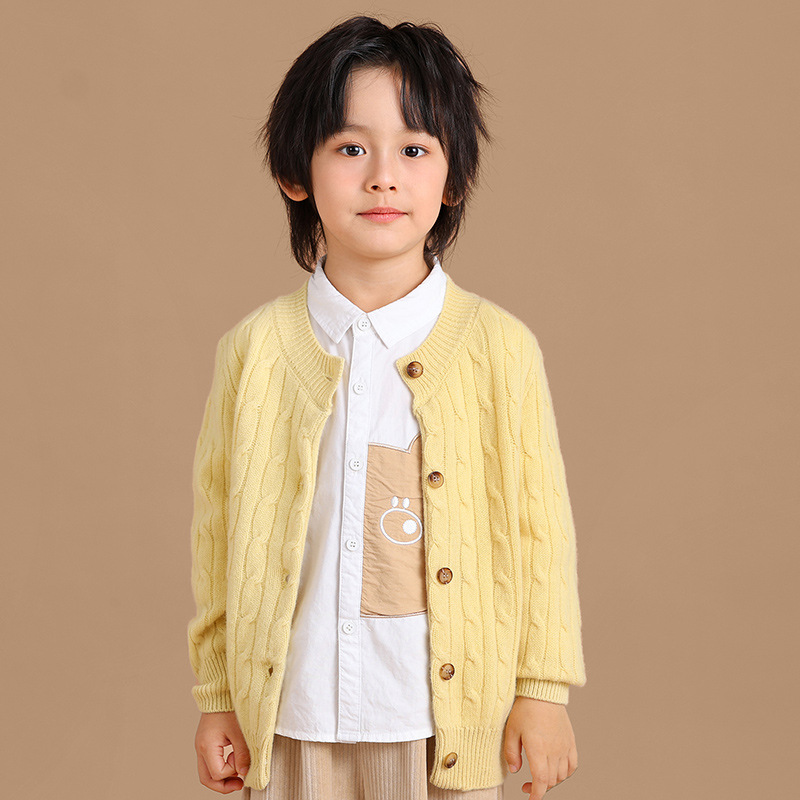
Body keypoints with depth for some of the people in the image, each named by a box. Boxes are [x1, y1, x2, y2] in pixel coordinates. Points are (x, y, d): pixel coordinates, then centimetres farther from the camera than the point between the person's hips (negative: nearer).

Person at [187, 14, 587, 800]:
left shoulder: (500, 347, -7)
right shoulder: (253, 347, -3)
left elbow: (540, 525, -1)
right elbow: (217, 530, 4)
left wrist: (543, 690, 2)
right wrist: (217, 696, 8)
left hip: (449, 718, -1)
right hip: (294, 714, 1)